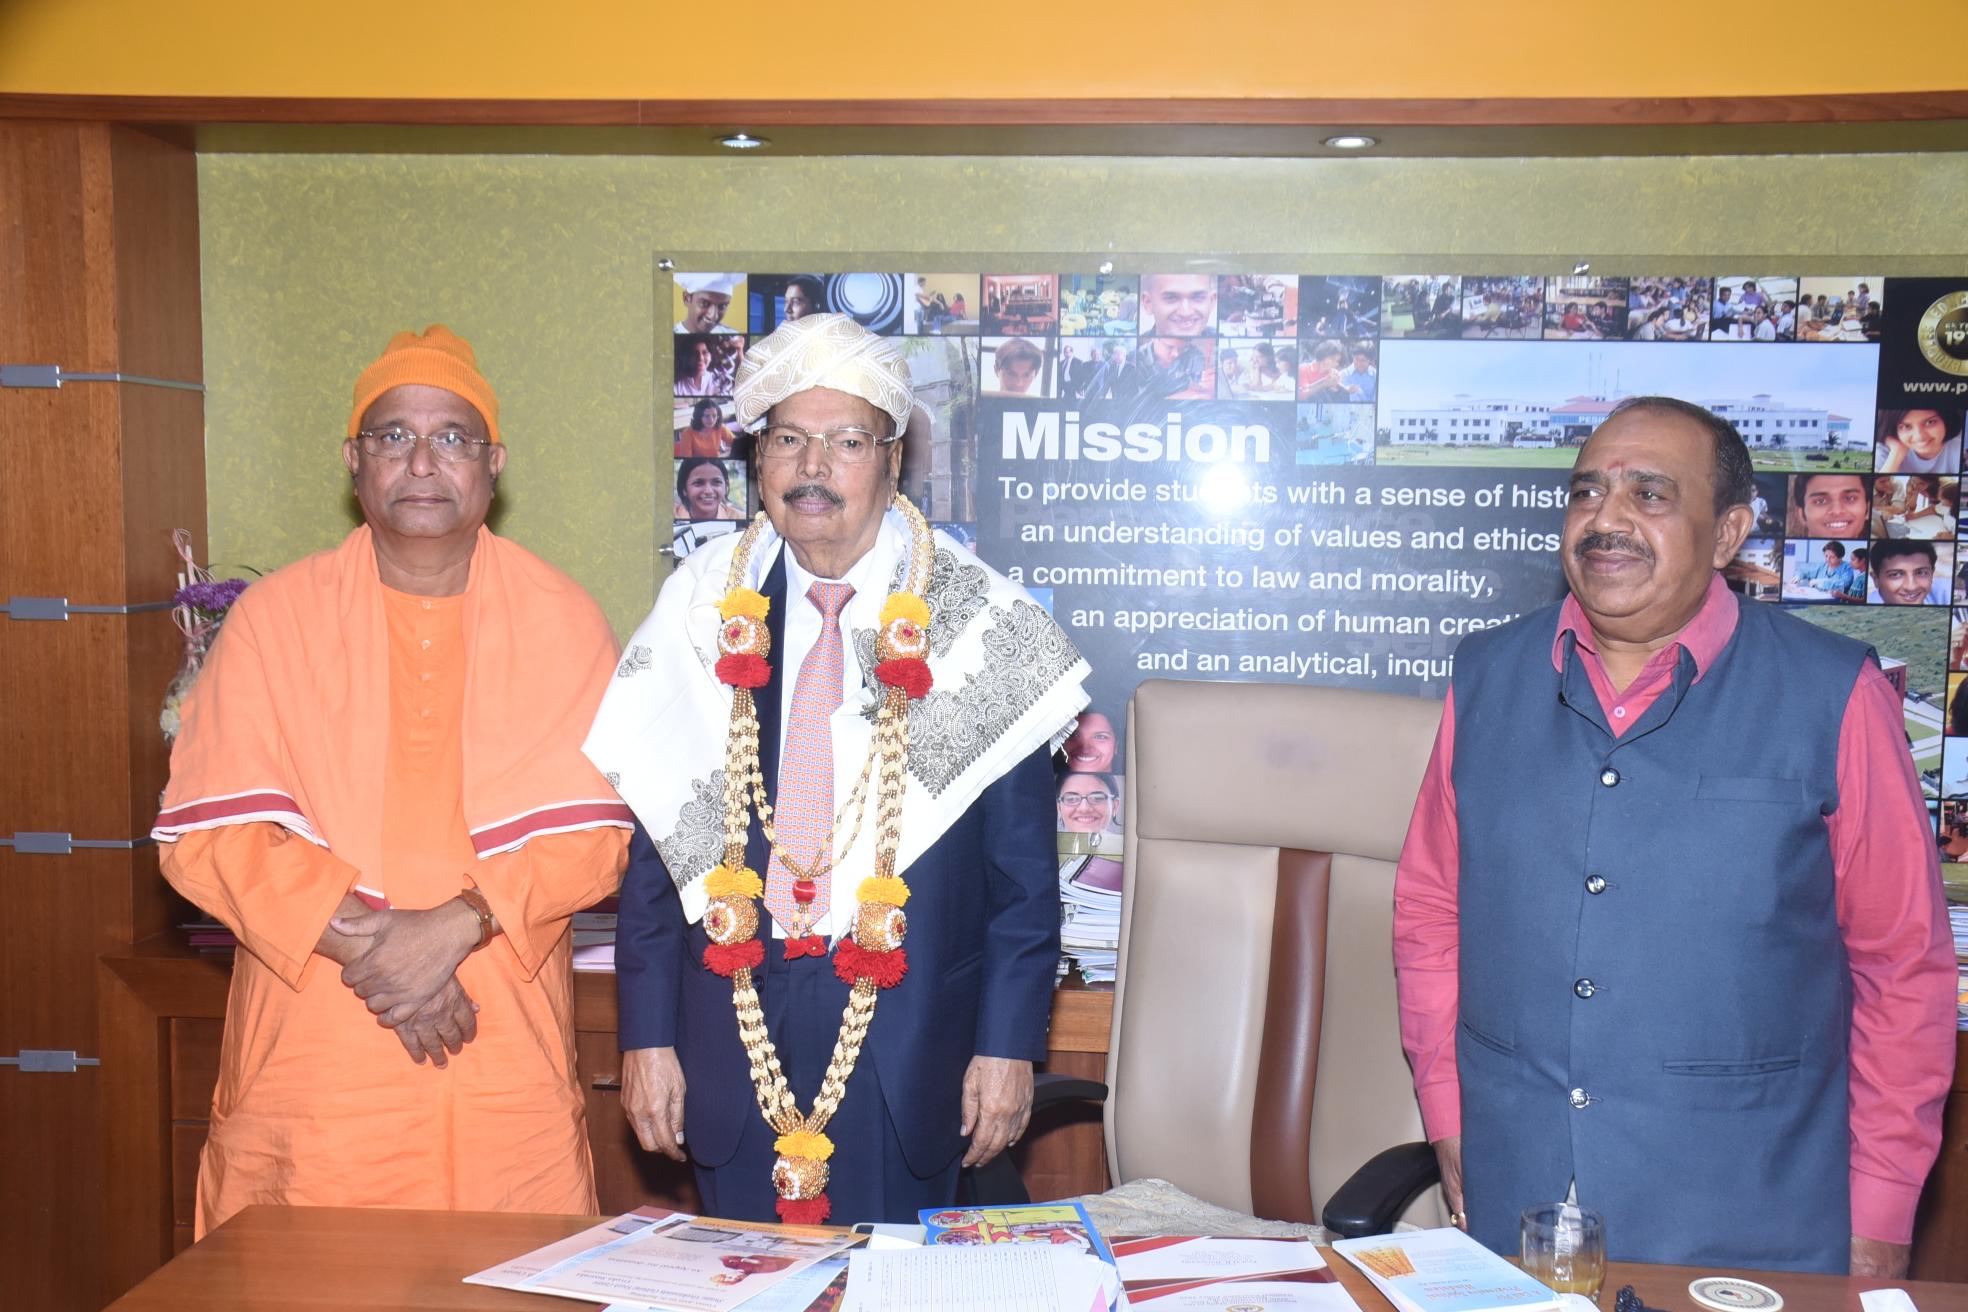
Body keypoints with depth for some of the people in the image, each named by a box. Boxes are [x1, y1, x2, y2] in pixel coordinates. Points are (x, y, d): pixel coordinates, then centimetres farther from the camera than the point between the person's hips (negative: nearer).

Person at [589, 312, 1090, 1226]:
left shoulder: (975, 625, -4)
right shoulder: (701, 614, 1)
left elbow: (1023, 865, -2)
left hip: (909, 1038, -1)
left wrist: (1008, 1044, -4)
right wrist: (648, 1035, 2)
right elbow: (653, 845, 4)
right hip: (734, 1026, 2)